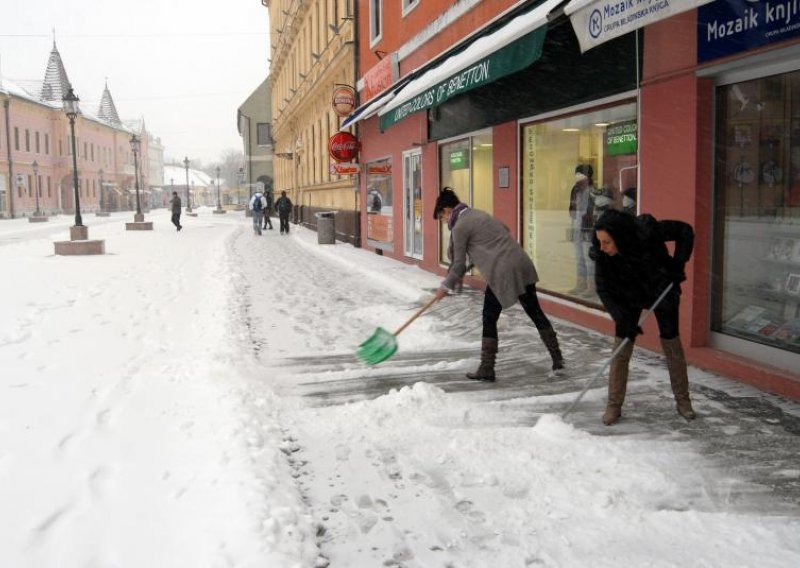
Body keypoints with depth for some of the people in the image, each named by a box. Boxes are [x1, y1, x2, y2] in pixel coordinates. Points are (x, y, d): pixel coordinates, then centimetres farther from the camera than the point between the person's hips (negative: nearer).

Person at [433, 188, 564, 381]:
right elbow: (504, 229, 32)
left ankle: (487, 369, 10)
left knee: (489, 320, 6)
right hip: (522, 264, 8)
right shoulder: (479, 214, 20)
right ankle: (557, 359, 21)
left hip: (501, 273, -8)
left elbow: (459, 263, 0)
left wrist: (446, 286, 13)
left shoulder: (459, 227, -3)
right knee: (535, 312, 15)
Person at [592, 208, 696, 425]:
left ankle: (683, 400, 23)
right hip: (628, 296, 1)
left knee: (672, 344, 6)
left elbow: (685, 231, -17)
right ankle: (614, 405, 5)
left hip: (662, 291, -1)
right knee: (621, 348, -5)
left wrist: (678, 263, -25)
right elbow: (603, 289, -19)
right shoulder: (602, 254, -27)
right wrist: (622, 319, -27)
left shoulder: (648, 232, -33)